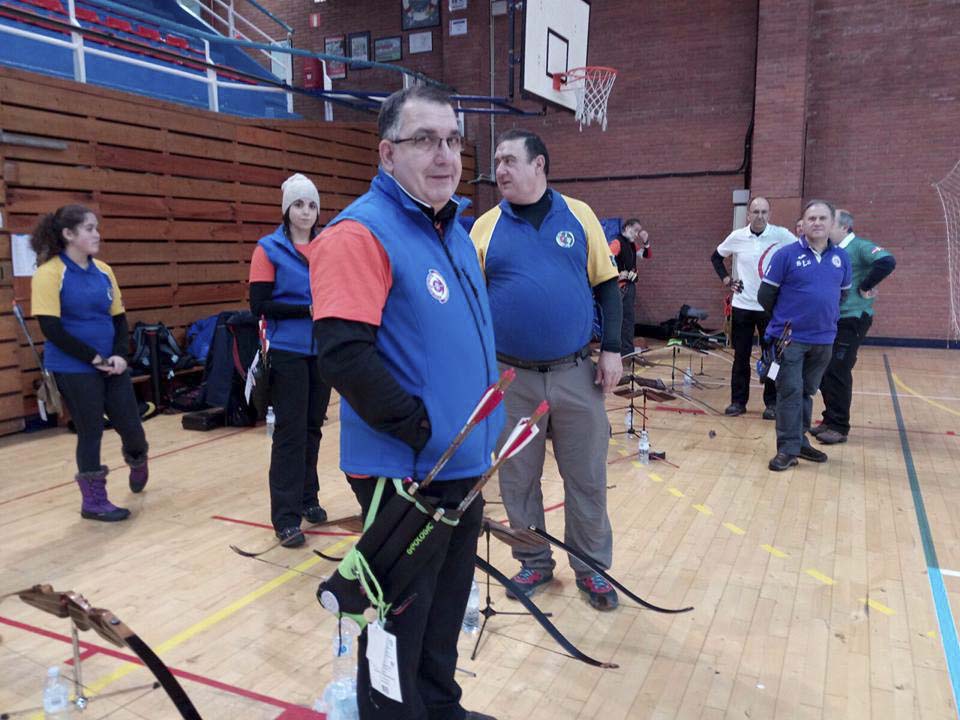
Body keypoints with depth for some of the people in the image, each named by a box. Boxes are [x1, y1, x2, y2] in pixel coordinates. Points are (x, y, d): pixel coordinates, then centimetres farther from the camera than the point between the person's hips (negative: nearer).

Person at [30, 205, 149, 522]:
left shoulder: (103, 270, 7)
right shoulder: (49, 273, -11)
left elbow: (119, 318, 11)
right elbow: (51, 328, -14)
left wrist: (120, 355, -5)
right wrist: (93, 358, -14)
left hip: (110, 365, 5)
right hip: (74, 369, -5)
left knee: (132, 428, 6)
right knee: (91, 431, 3)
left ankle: (137, 462, 40)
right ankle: (93, 501, 20)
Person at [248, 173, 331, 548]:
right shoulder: (269, 248, -5)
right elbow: (259, 305, -11)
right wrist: (308, 310, -20)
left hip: (322, 350, 4)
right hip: (288, 352, -4)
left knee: (312, 427, 13)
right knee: (290, 431, -3)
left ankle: (307, 498, 28)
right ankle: (286, 517, 5)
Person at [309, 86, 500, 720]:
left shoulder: (455, 229, 10)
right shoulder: (362, 232, -17)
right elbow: (343, 355, -25)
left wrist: (476, 432, 12)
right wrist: (420, 430, -19)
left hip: (465, 466, 9)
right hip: (406, 475, -8)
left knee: (446, 609, 25)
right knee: (400, 623, 9)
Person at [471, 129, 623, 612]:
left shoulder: (579, 215, 2)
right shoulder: (486, 227, 2)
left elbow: (606, 286, 5)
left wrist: (612, 349, -2)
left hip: (576, 373, 0)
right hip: (511, 378, 1)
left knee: (586, 477, 9)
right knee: (518, 479, 12)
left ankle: (592, 567, 29)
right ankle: (534, 563, 32)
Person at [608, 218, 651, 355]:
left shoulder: (632, 245, 16)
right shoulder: (617, 242, -12)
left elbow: (646, 256, 25)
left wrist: (646, 242, 8)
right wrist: (617, 274, -20)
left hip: (631, 286, 10)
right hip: (619, 287, -10)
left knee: (630, 319, 13)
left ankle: (627, 351, 21)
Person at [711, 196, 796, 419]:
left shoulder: (782, 235, -7)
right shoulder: (737, 237, -1)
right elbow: (716, 257, 15)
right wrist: (725, 278, 6)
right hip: (742, 306, 2)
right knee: (741, 356, 7)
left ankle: (771, 402, 15)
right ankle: (738, 401, 17)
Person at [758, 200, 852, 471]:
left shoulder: (841, 257, 5)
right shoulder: (787, 254, -8)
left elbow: (843, 292, 20)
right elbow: (766, 294, -3)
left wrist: (826, 318, 15)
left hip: (824, 340, 4)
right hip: (790, 338, -4)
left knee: (807, 392, 14)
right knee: (790, 392, -3)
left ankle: (800, 440, 26)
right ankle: (788, 449, 2)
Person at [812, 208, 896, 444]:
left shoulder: (859, 247, -11)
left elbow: (887, 262, -26)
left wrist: (865, 287, -19)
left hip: (851, 320, -8)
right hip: (830, 319, 8)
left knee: (837, 372, -6)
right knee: (823, 371, 11)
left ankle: (839, 427, 5)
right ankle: (830, 420, 23)